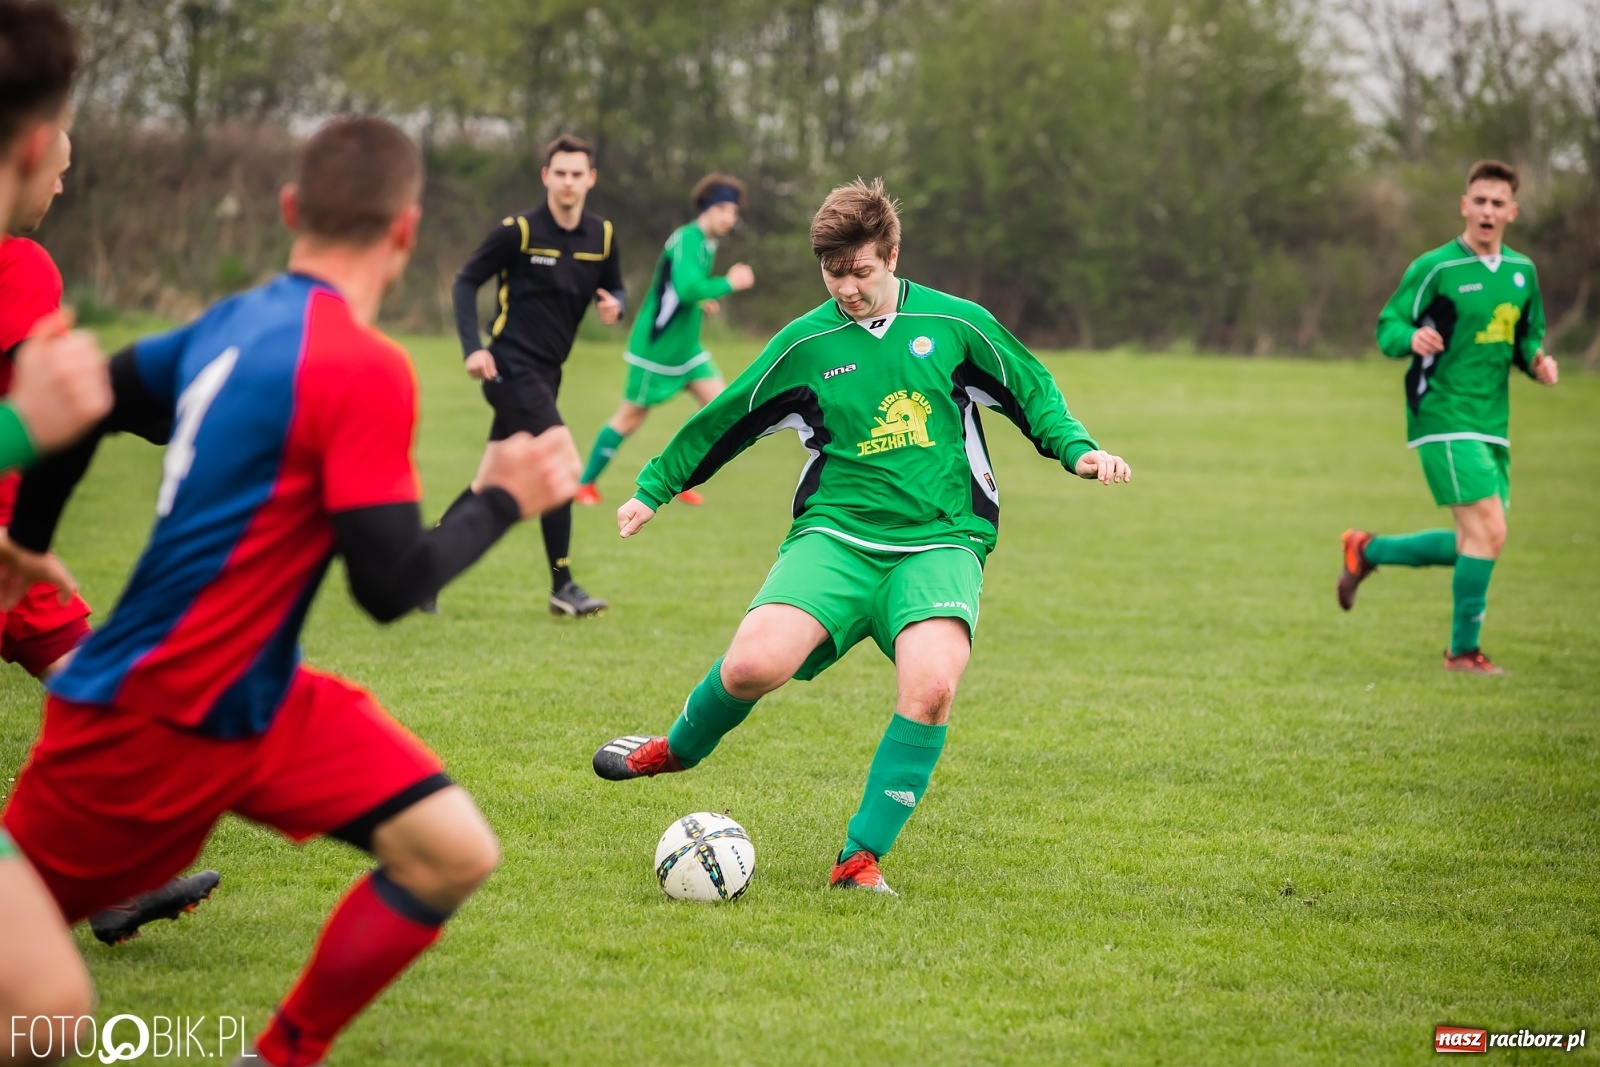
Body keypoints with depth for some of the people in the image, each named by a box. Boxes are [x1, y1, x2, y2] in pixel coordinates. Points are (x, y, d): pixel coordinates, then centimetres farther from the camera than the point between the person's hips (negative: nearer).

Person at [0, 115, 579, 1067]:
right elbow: (394, 585, -19)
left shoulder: (237, 322, 4)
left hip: (259, 700, 8)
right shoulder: (366, 368, -21)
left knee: (454, 854, -2)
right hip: (153, 720, -8)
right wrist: (501, 501, -4)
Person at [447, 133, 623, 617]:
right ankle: (563, 587, -7)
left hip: (546, 373, 7)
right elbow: (466, 281, -5)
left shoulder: (602, 236, 5)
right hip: (512, 367, -7)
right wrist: (473, 348, -16)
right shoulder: (519, 231, -11)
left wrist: (614, 306, -9)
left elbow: (614, 288, 17)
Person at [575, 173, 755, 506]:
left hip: (685, 345, 9)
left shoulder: (707, 242, 8)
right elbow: (686, 287, -35)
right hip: (656, 345, -9)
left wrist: (701, 298, 5)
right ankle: (585, 484, 17)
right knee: (631, 416, 2)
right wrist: (728, 284, -25)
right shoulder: (687, 240, -21)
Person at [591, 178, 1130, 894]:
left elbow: (1031, 393, 17)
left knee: (931, 685, -29)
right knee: (752, 665, -24)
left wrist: (1079, 449, 0)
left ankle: (862, 858, -16)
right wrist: (653, 487, 25)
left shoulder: (956, 324, 4)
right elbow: (724, 423, 18)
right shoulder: (805, 343, 6)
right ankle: (679, 749, 11)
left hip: (939, 543, 0)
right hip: (836, 534, 0)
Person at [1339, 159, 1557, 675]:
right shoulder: (1436, 267, -8)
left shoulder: (1522, 272, 11)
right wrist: (1412, 338, -28)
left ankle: (1368, 550, 29)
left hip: (1492, 426, 7)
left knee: (1475, 545, 10)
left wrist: (1538, 362, -1)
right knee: (1489, 532, -16)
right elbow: (1387, 328, -6)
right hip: (1444, 421, -7)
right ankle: (1463, 652, -2)